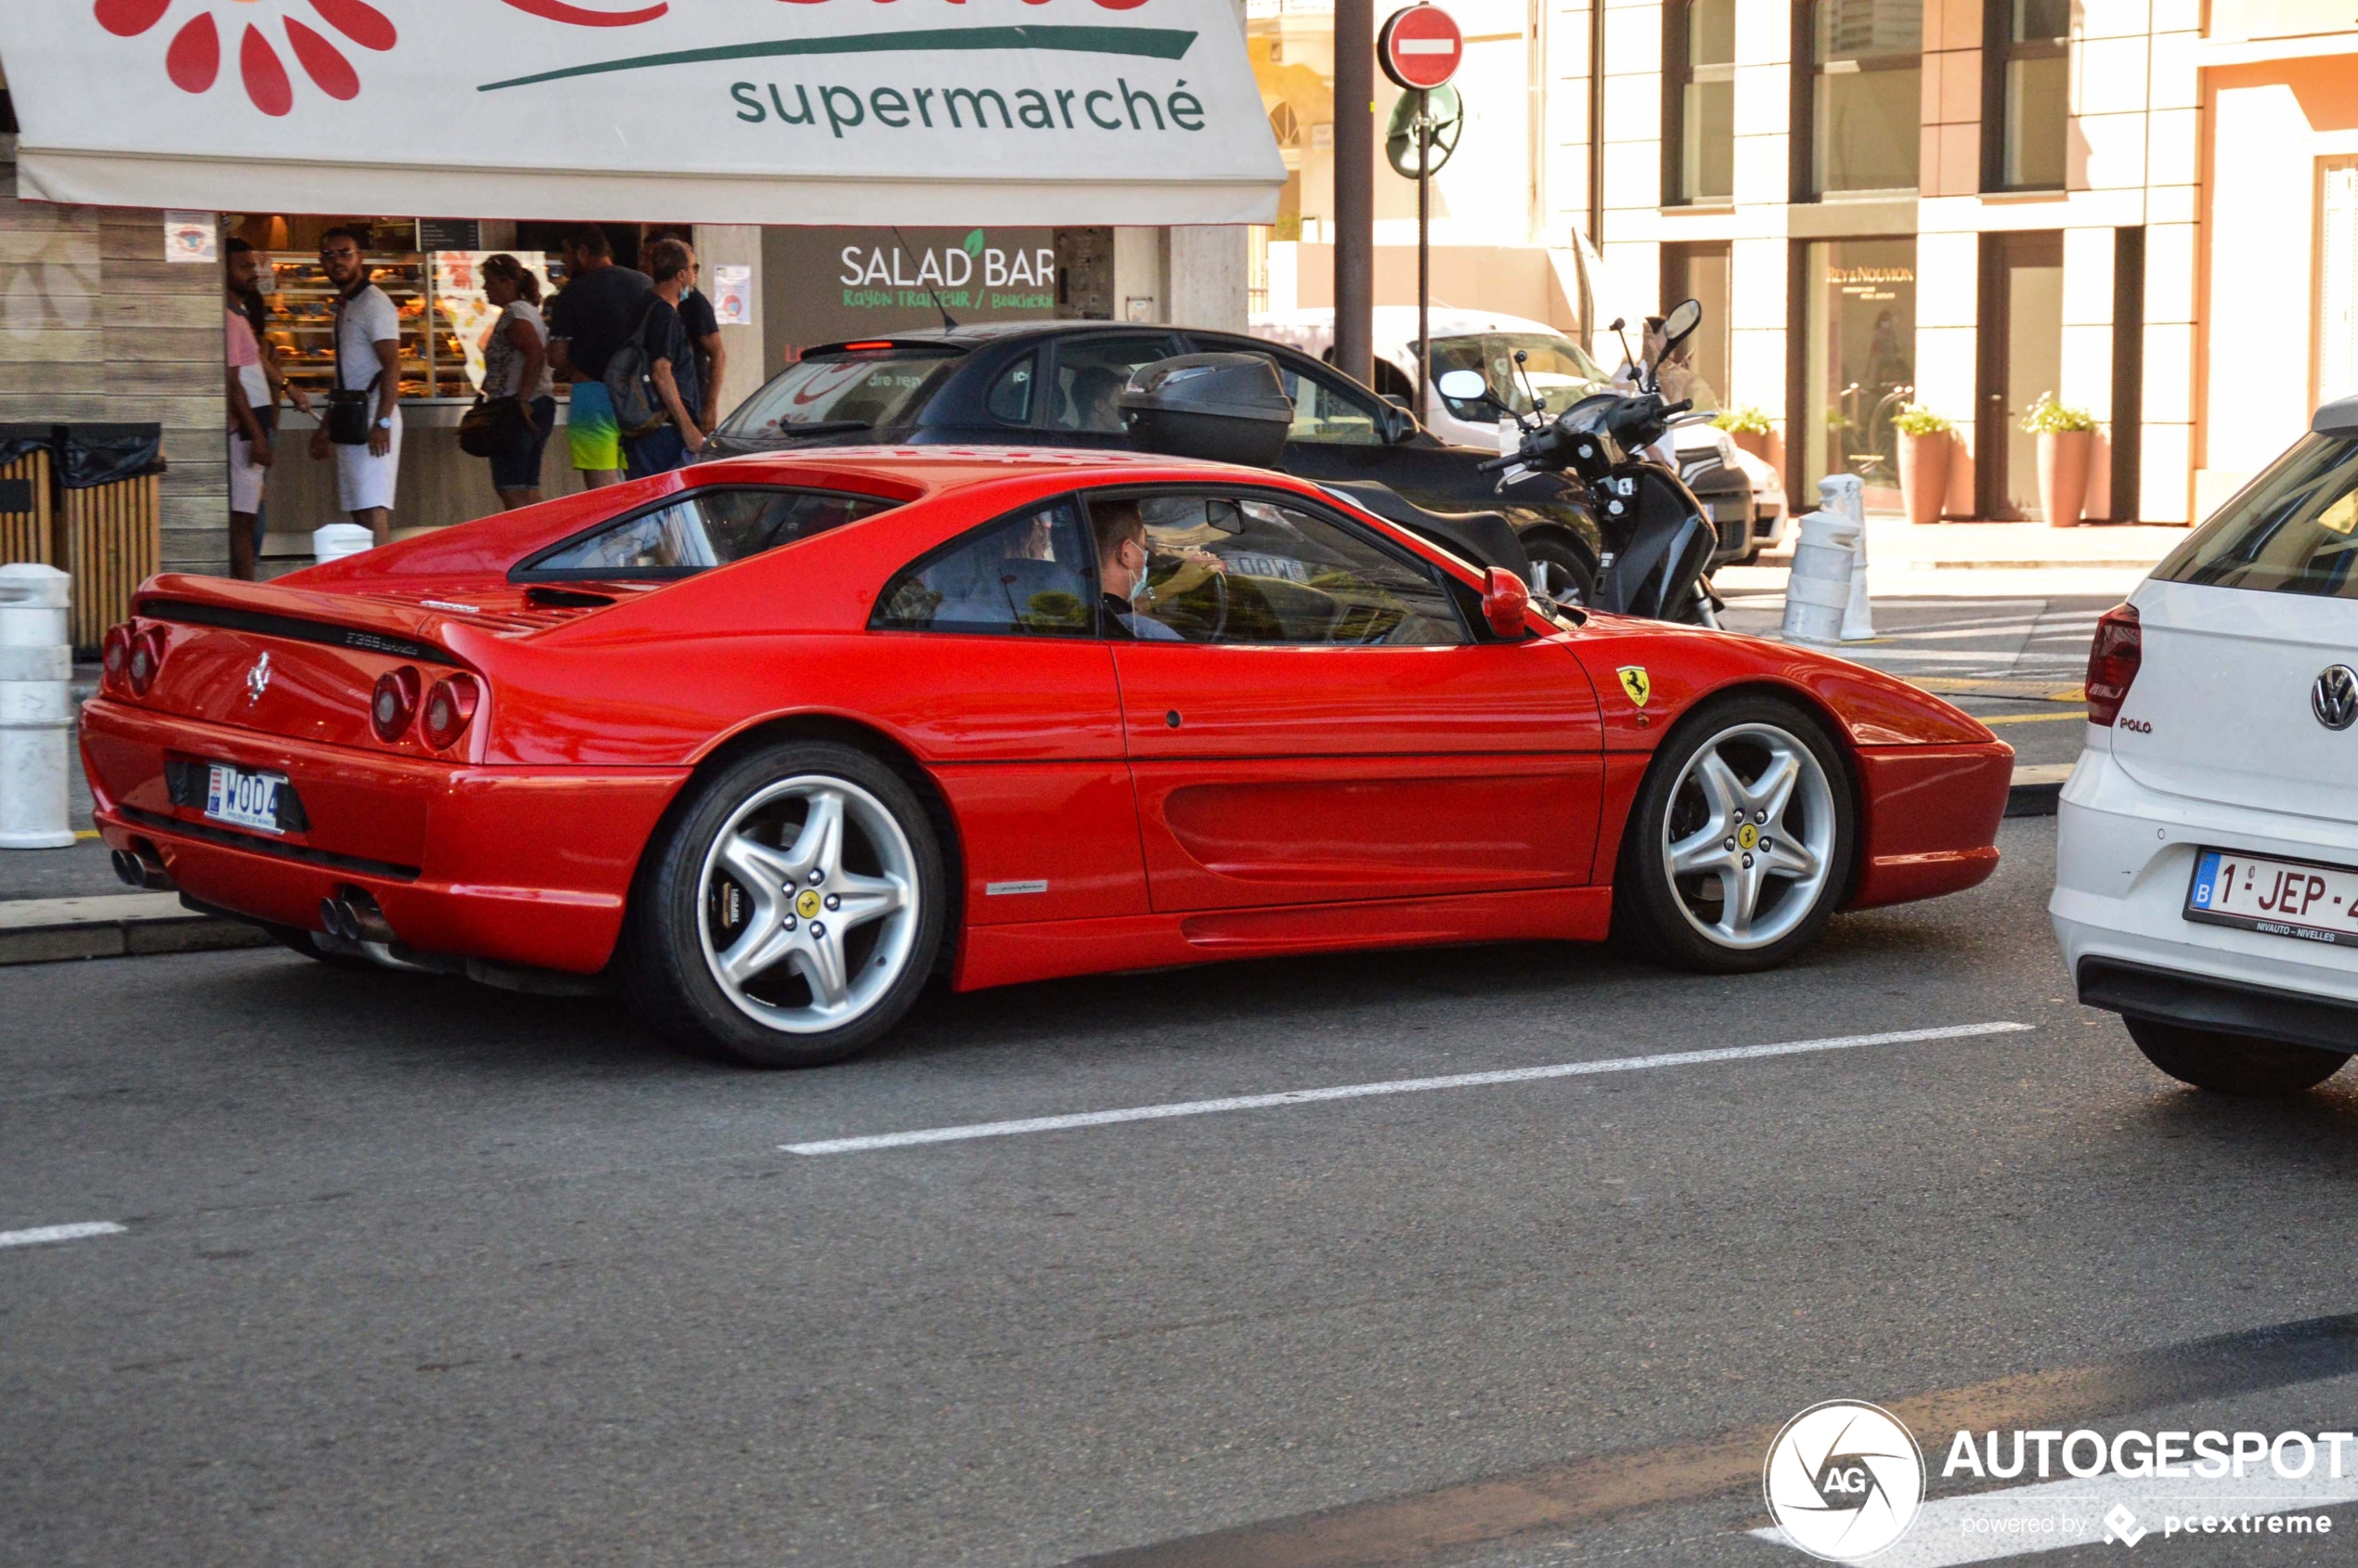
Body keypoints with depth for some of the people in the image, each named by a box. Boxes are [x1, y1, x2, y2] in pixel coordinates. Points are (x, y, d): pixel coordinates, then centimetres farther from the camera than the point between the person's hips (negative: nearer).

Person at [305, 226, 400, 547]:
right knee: (359, 511, 7)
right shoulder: (344, 306, 20)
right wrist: (326, 427, 26)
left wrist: (382, 422, -25)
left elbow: (391, 366, -17)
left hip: (372, 419, -10)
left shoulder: (373, 303, -8)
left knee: (374, 509, -17)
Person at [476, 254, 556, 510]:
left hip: (517, 410, -11)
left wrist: (523, 401, -26)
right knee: (529, 490, 11)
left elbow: (535, 354, -25)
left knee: (511, 490, -12)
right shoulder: (528, 311, 20)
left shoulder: (513, 314, -11)